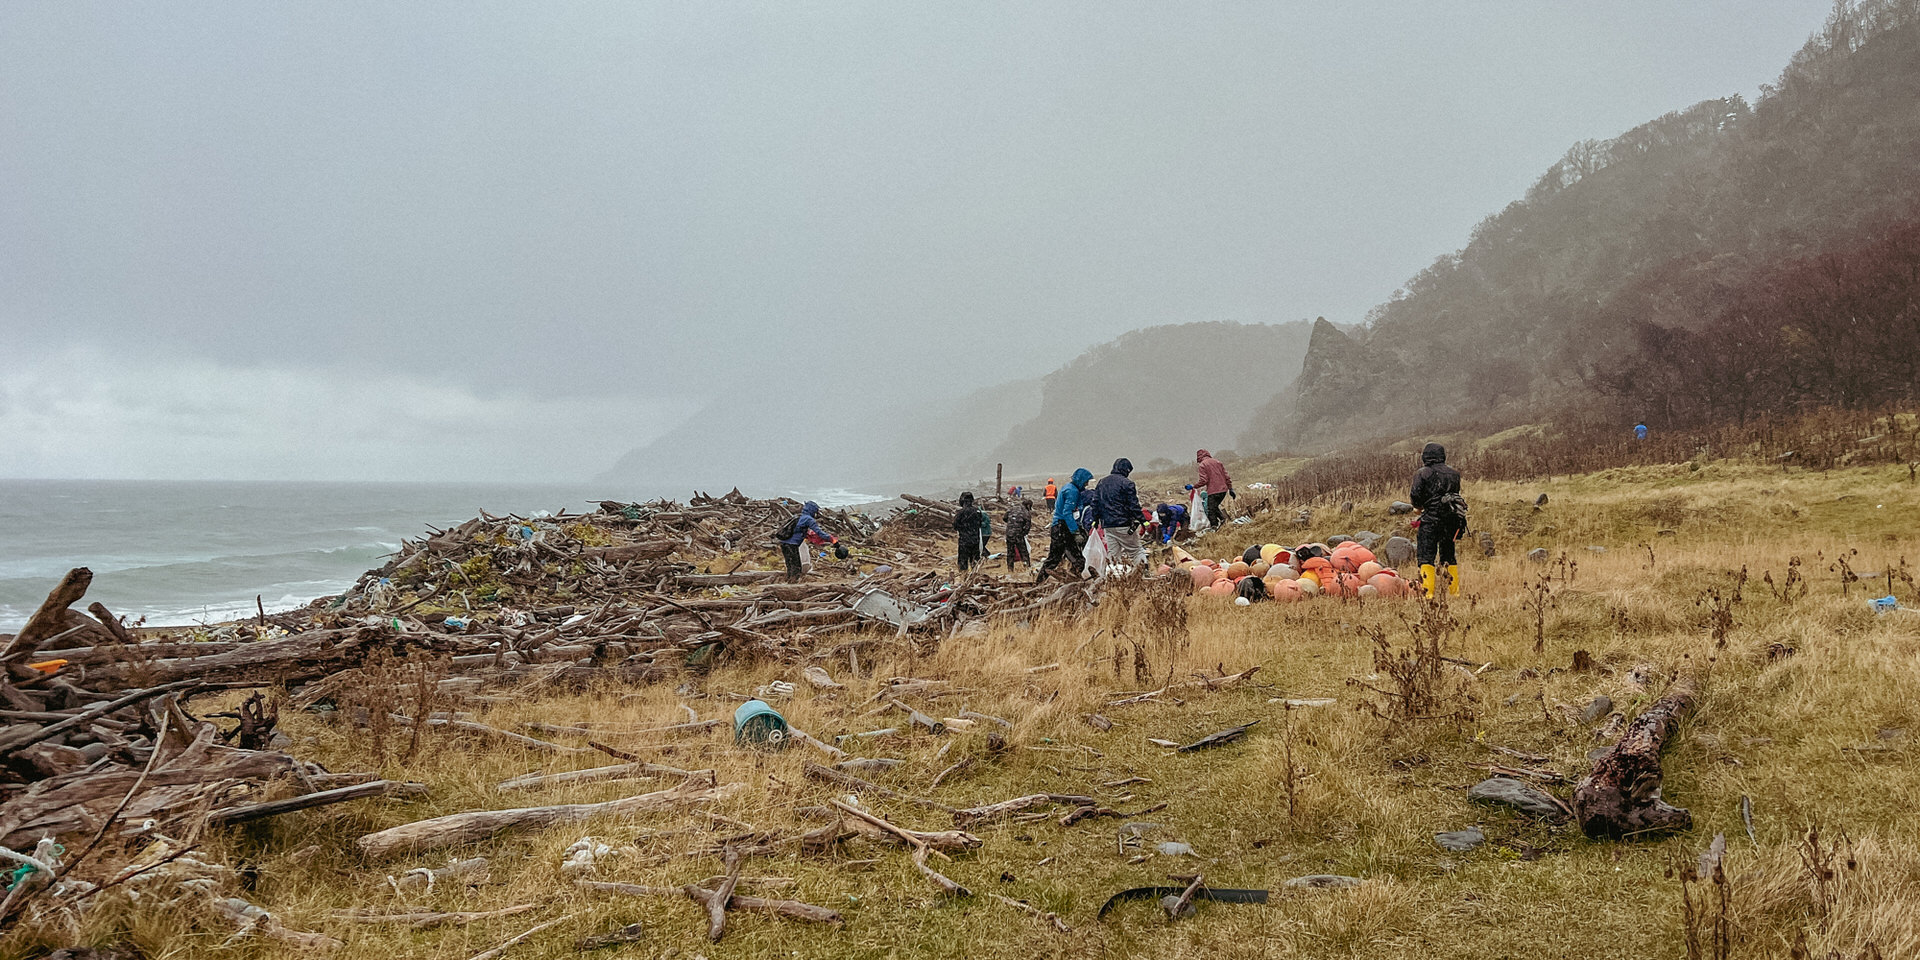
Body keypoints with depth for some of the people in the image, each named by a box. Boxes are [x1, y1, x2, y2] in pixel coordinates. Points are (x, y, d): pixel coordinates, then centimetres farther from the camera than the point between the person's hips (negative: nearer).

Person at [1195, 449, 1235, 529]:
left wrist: (1194, 486, 1)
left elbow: (1203, 480, -13)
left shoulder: (1203, 465, -4)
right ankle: (1222, 518, 6)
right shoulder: (1218, 462, 15)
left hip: (1213, 492, -7)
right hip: (1223, 490, 7)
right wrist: (1230, 489, 15)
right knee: (1215, 507, 25)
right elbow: (1226, 477, 12)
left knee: (1211, 511, 3)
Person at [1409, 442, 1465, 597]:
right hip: (1451, 520, 5)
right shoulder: (1454, 473, 11)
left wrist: (1419, 506, 11)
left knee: (1426, 557, -5)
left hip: (1431, 520, -5)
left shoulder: (1422, 474, -6)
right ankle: (1454, 591, 17)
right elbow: (1456, 494, 16)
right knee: (1449, 556, 16)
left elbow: (1416, 498, -10)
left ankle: (1427, 592, -15)